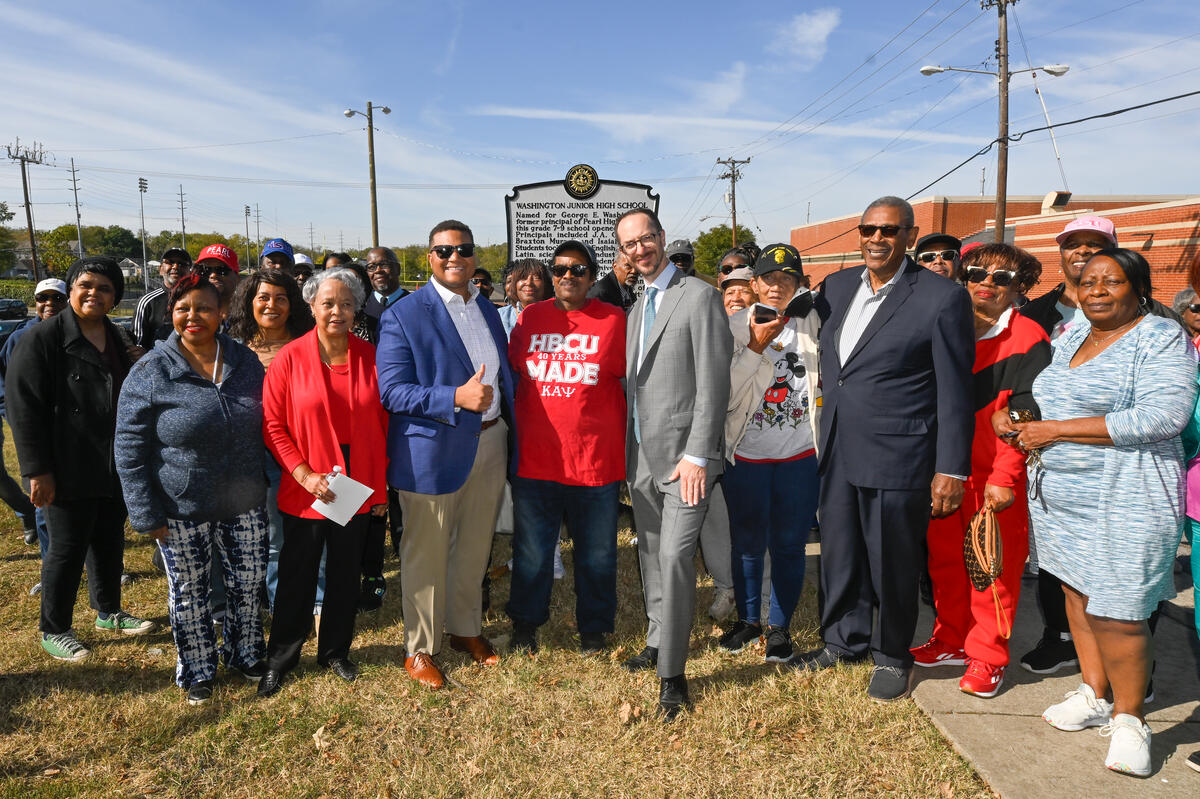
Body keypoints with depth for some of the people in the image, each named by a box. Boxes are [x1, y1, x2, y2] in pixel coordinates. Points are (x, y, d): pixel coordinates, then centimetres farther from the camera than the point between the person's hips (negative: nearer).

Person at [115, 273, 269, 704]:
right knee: (188, 592, 12)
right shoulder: (150, 372, -9)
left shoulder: (246, 362, 0)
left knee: (247, 583, 14)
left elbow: (266, 426, 10)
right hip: (181, 511, -2)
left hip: (243, 504, 3)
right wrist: (146, 514, -11)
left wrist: (261, 484, 8)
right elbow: (129, 447, -7)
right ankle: (197, 671, 33)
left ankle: (245, 654, 37)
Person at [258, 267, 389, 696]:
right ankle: (281, 657, 31)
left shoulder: (370, 358, -1)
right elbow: (273, 425, -7)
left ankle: (335, 650, 35)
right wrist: (304, 474, -16)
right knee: (296, 577, 12)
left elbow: (383, 424, 3)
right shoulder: (289, 358, -8)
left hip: (358, 490, 2)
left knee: (345, 574, 16)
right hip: (304, 491, -2)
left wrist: (380, 486, 4)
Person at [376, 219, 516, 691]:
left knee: (475, 547, 19)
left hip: (490, 444, 6)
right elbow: (392, 391, -17)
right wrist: (457, 399, -27)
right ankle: (419, 648, 26)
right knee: (426, 555, 7)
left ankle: (466, 629, 38)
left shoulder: (488, 311, 10)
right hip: (432, 452, -6)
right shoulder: (403, 316, -11)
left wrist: (512, 435, 8)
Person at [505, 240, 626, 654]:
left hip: (595, 460, -1)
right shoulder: (529, 318, 6)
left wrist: (630, 443, -1)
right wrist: (512, 439, 10)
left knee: (596, 553, 12)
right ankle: (525, 623, 34)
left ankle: (594, 627, 32)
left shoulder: (614, 320, -1)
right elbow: (512, 376, 14)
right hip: (534, 460, 2)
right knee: (531, 551, 13)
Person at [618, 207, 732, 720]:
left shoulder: (699, 296, -7)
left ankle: (672, 675, 1)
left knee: (674, 555, -10)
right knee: (650, 554, 15)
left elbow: (713, 383, -13)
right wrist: (628, 453, 12)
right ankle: (657, 643, 32)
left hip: (683, 454, -7)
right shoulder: (636, 308, 17)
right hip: (642, 456, 7)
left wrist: (697, 455, -18)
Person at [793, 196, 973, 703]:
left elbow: (954, 391, -9)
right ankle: (843, 641, 38)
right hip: (839, 452, 6)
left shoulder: (942, 298, -9)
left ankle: (892, 657, 30)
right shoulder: (838, 286, 8)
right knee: (839, 553, 17)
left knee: (892, 563, 8)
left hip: (896, 458, -5)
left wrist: (951, 469, -10)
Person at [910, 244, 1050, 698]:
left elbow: (1025, 417, -11)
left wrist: (1004, 478, -18)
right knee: (944, 559, 12)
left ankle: (987, 656, 20)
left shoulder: (1028, 339, -4)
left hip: (995, 477, -4)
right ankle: (952, 641, 29)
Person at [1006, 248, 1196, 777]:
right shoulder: (1070, 339, 14)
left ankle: (1128, 717, 15)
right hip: (1059, 495, 7)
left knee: (1116, 613, -5)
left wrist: (1057, 430, -20)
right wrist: (1020, 425, 2)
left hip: (1125, 501, -7)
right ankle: (1094, 695, 30)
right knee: (1077, 592, 13)